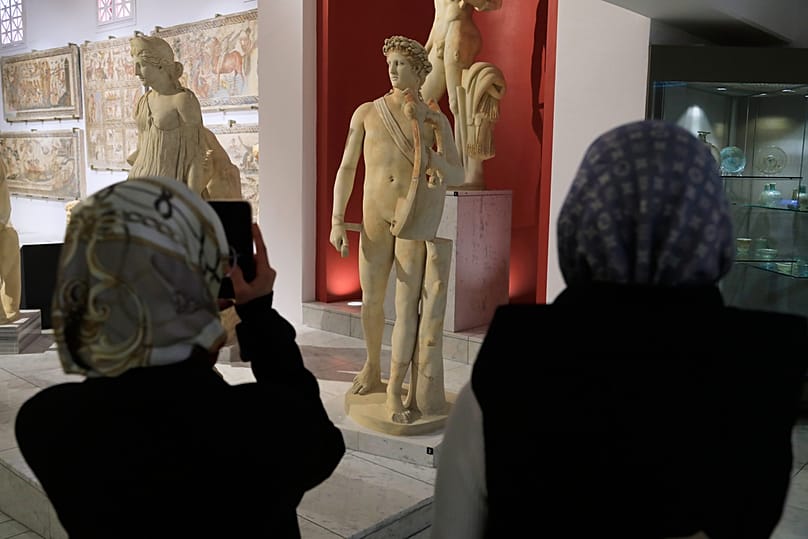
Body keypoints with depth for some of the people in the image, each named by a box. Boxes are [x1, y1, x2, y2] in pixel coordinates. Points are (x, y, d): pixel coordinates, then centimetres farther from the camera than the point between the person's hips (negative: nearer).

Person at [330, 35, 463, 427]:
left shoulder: (435, 119, 4)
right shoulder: (366, 112, 7)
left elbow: (458, 176, 4)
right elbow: (346, 168, 4)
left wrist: (437, 161, -20)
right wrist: (337, 221, -4)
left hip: (414, 218, -2)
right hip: (375, 218, 2)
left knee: (406, 305, -7)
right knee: (372, 302, 11)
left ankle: (395, 392, -1)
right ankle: (373, 369, 35)